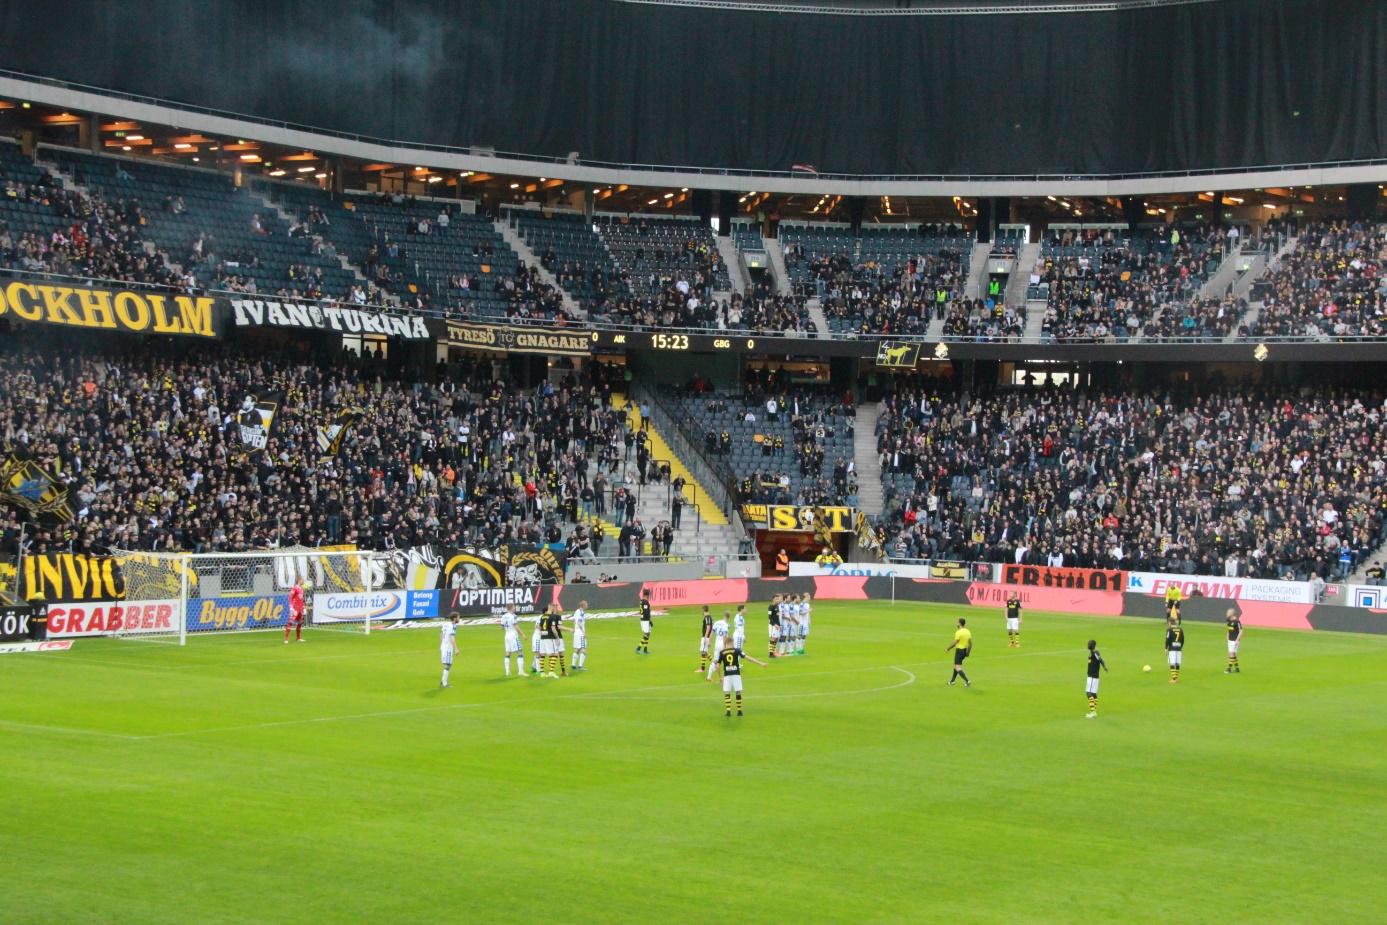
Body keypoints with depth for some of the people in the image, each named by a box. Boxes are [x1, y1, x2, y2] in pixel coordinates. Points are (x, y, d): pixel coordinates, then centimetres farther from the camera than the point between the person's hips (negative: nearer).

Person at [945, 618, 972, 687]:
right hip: (965, 650, 8)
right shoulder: (968, 631, 5)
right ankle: (952, 681, 33)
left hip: (959, 650, -8)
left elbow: (954, 643, -19)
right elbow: (970, 643, 8)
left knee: (958, 668, -7)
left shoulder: (959, 632, -18)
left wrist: (947, 649, -6)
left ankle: (967, 681, -20)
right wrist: (968, 652, 18)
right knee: (956, 665, 23)